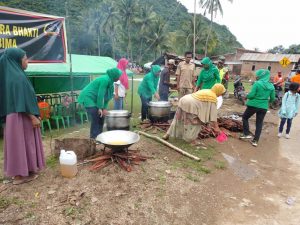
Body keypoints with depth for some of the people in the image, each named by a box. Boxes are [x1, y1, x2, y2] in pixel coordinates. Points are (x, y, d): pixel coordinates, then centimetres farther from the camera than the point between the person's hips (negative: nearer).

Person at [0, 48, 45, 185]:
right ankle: (21, 174, 11)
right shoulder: (18, 76, -16)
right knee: (23, 143, 0)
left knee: (17, 143, 15)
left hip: (14, 115, 9)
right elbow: (23, 99, -22)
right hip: (22, 117, -9)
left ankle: (19, 171, 25)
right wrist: (33, 117, -19)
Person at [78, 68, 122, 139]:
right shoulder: (105, 80, -23)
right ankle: (93, 138, -2)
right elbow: (100, 94, -24)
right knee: (95, 118, -11)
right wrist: (100, 108, -19)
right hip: (88, 98, -10)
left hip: (93, 99, 10)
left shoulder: (110, 81, 6)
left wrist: (104, 108, 1)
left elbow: (107, 96, 7)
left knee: (101, 117, 10)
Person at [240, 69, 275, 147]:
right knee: (259, 123, 11)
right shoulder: (271, 86, 3)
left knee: (245, 117, 19)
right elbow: (272, 98, 7)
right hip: (264, 107, 5)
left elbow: (251, 95, -16)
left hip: (253, 105, -4)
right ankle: (255, 140, 14)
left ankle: (247, 134, 14)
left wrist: (247, 96, 5)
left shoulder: (257, 83, -13)